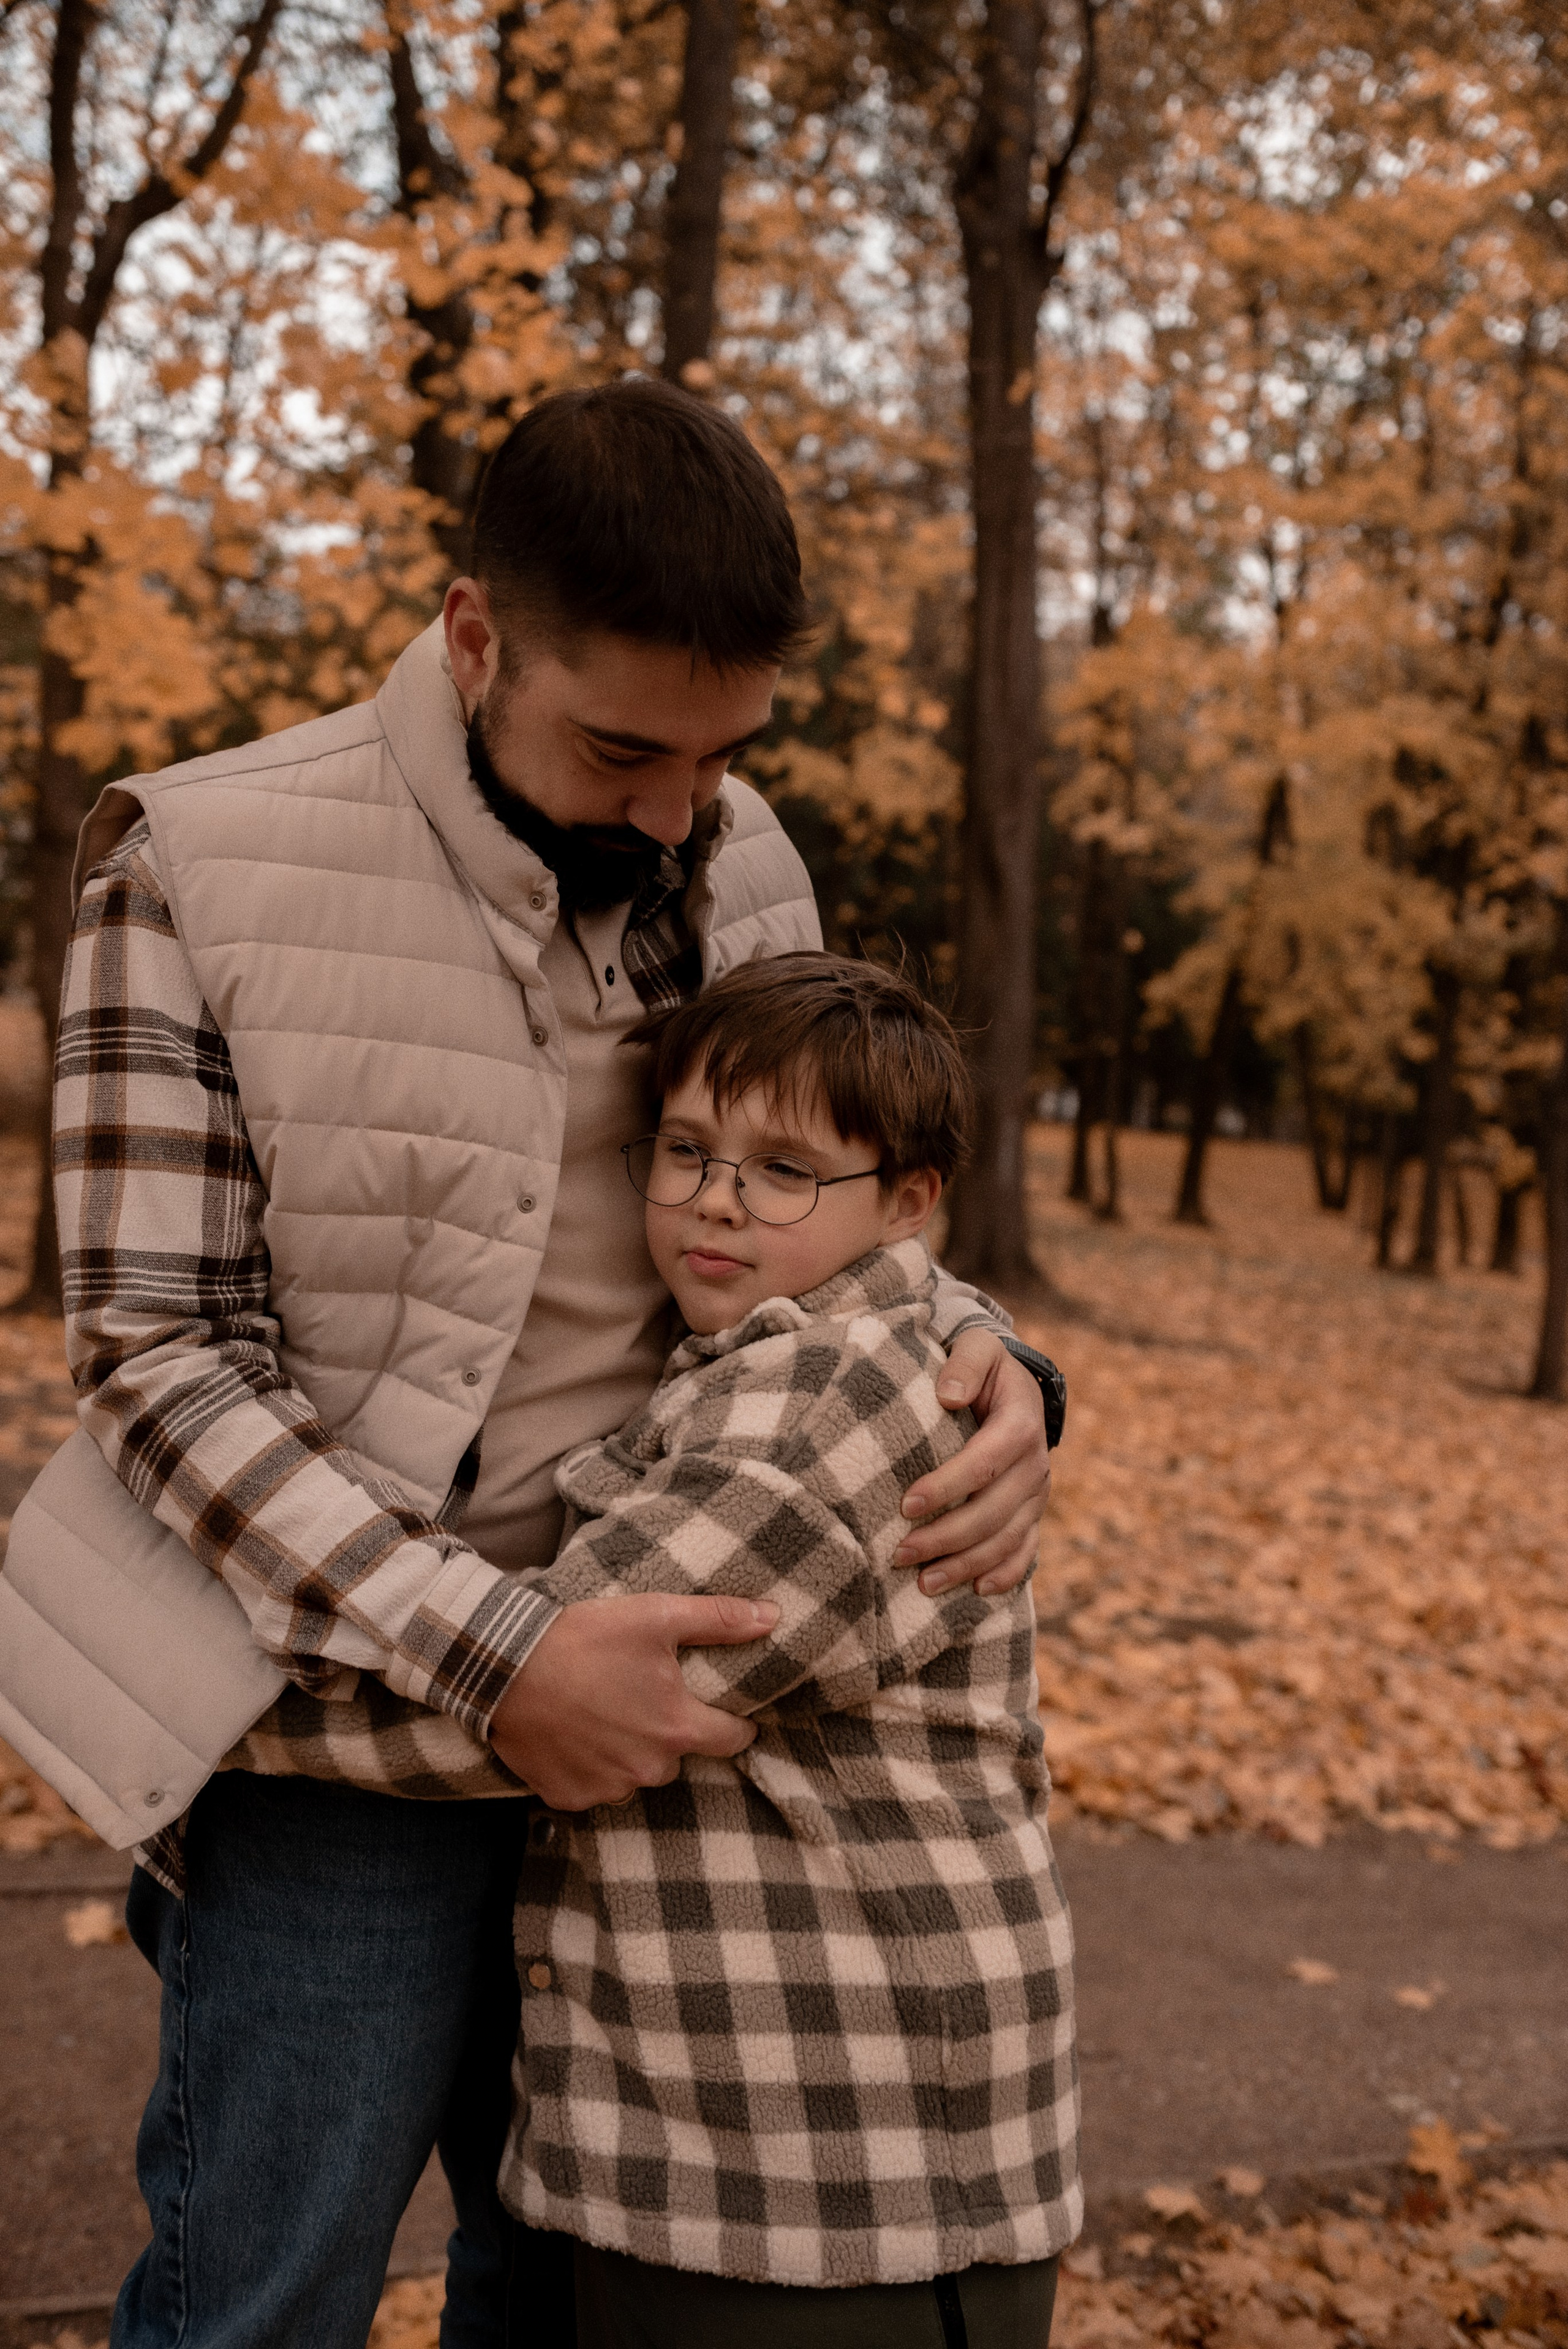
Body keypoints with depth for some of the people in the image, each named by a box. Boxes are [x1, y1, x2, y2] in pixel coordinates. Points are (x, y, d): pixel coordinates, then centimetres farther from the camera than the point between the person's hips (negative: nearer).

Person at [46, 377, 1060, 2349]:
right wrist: (493, 1661, -24)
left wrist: (983, 1375, -11)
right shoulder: (197, 872, -12)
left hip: (647, 1727, 5)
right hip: (356, 1753, -4)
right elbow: (159, 1362, -15)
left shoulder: (743, 876, 2)